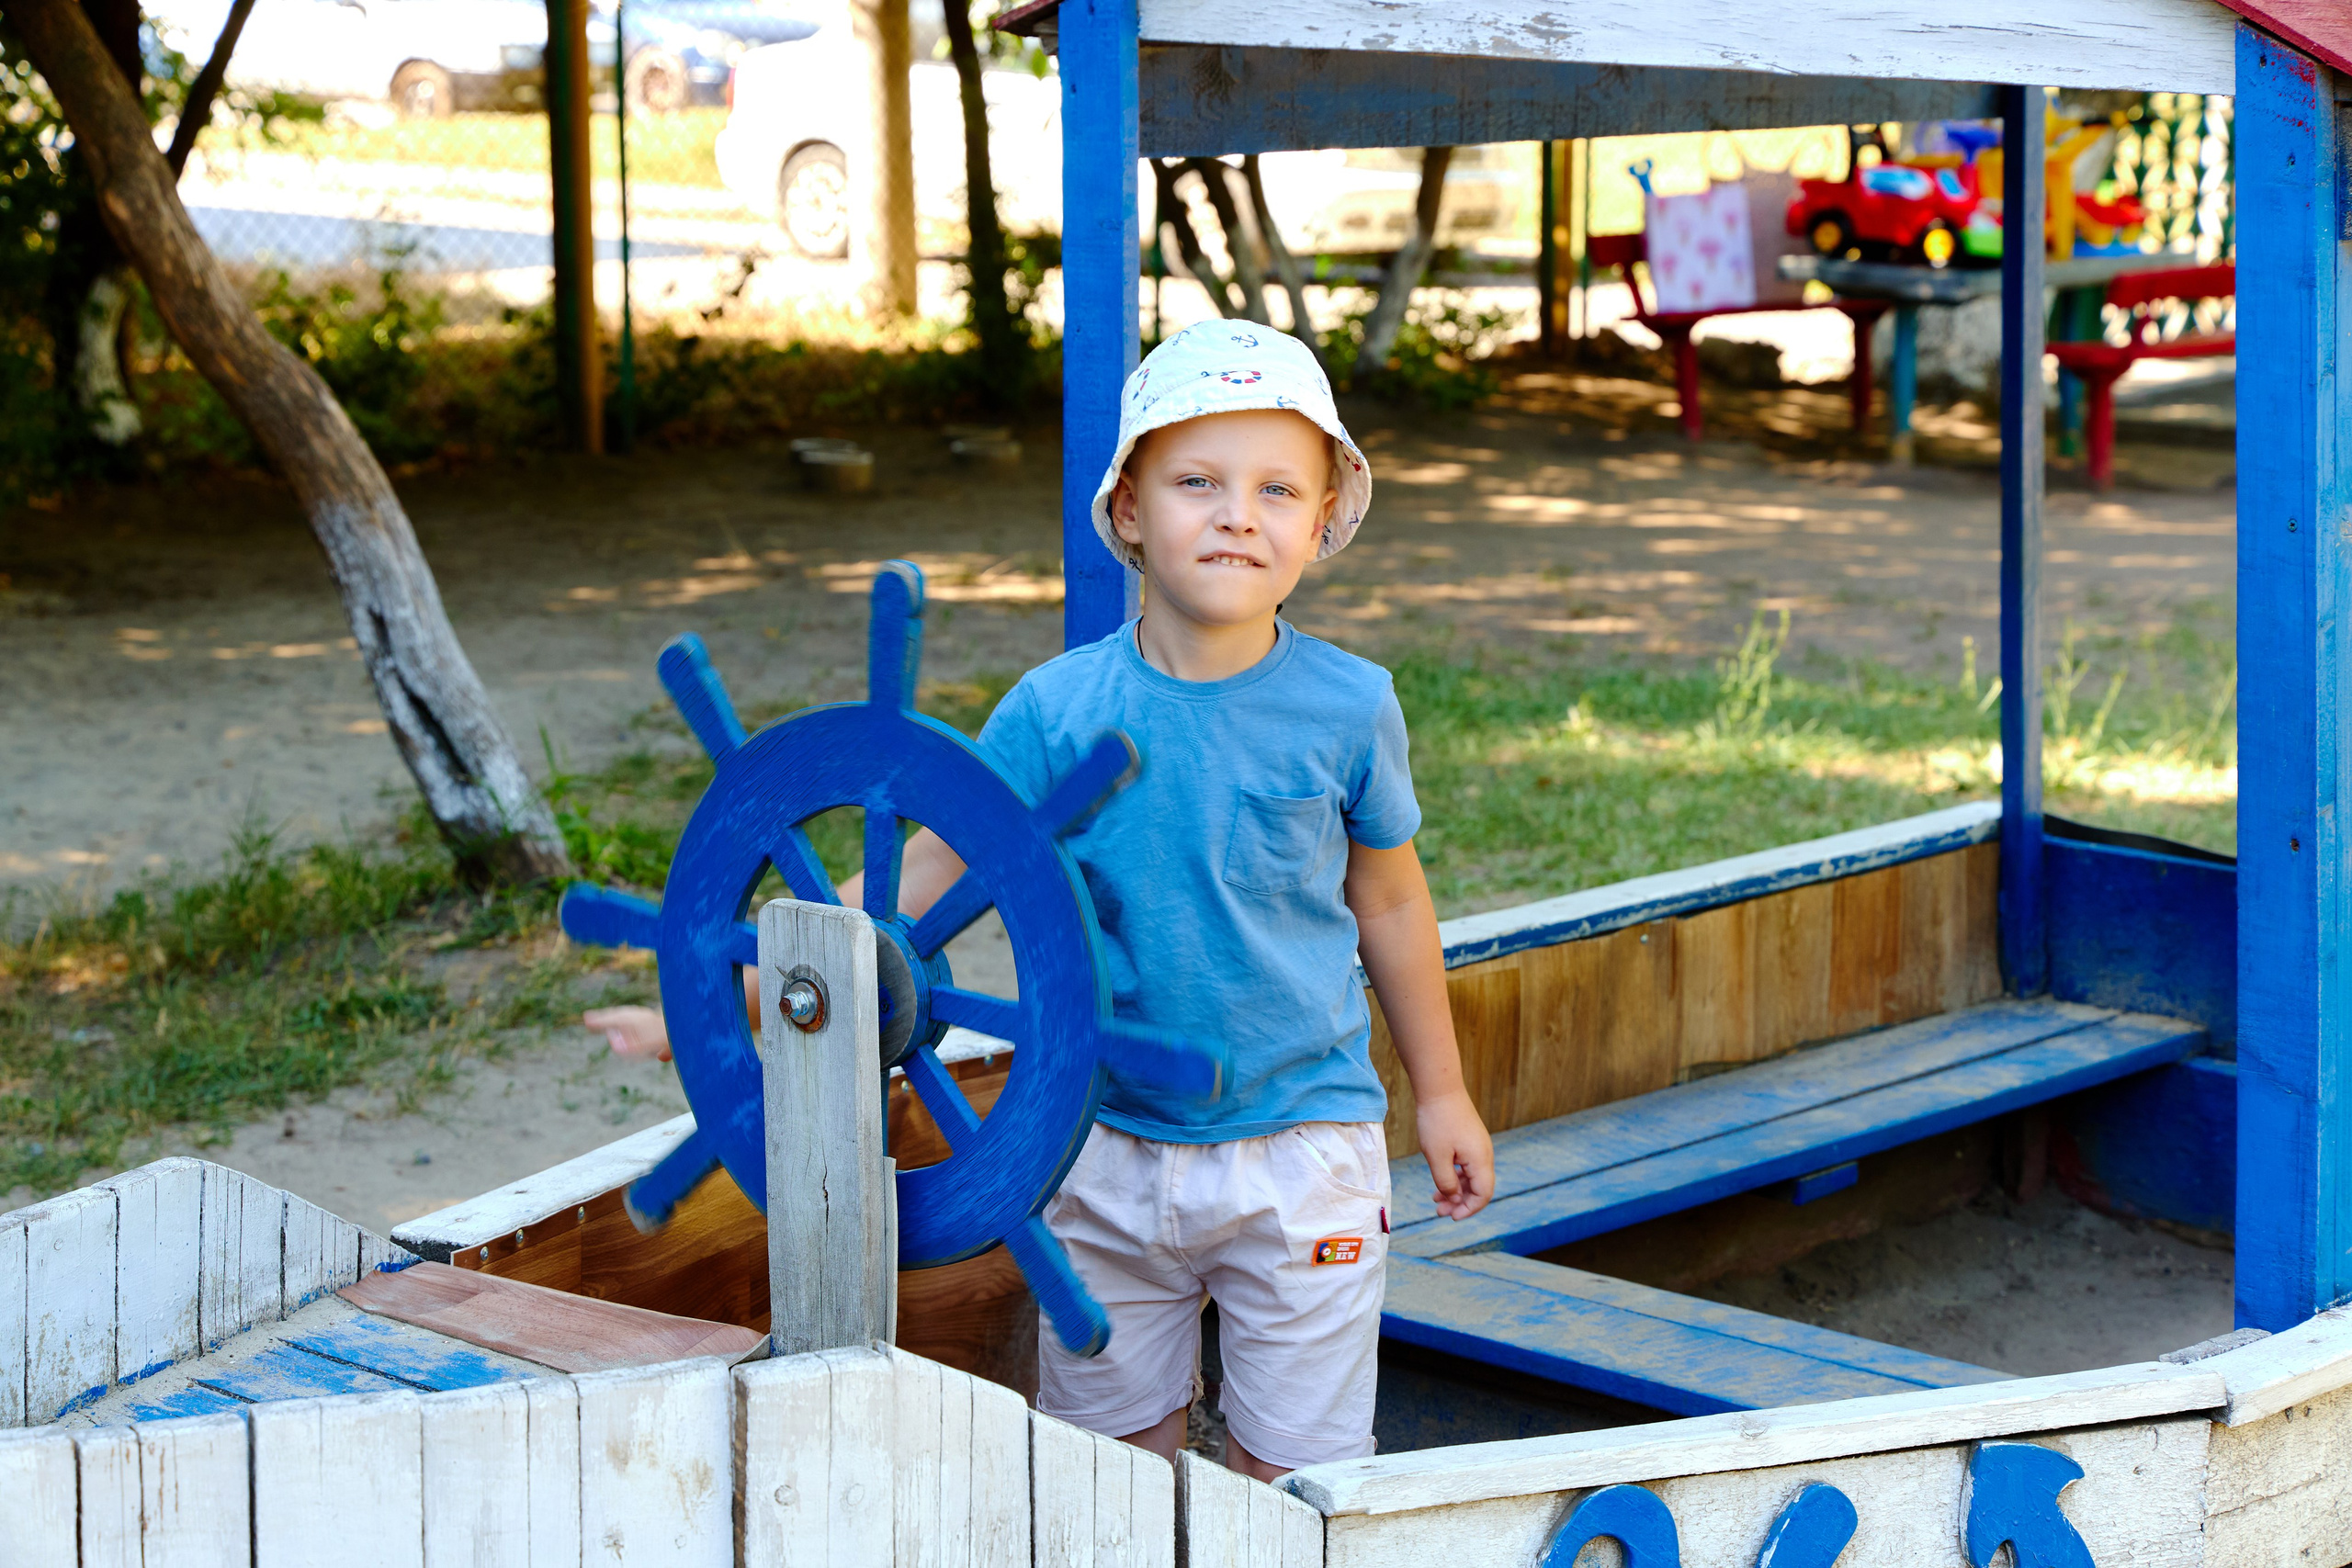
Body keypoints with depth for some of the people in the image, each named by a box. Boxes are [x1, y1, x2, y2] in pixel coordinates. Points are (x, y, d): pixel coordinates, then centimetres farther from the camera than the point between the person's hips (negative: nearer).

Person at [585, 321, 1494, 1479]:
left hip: (1299, 1152, -1)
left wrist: (1439, 1094, 16)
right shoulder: (1057, 710, -10)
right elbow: (914, 880, -5)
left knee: (1291, 1477, 4)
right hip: (1106, 1154, 1)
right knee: (1110, 1458, 14)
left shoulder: (1347, 709, -9)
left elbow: (1388, 902, 6)